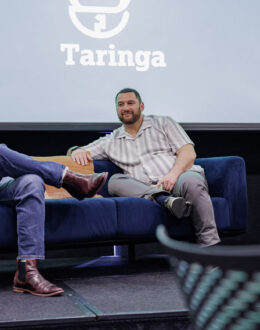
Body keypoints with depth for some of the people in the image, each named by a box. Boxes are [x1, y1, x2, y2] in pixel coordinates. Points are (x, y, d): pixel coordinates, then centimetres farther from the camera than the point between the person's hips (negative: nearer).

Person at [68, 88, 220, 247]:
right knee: (115, 180, -23)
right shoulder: (111, 141, 22)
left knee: (190, 181, -37)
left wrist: (173, 174, -15)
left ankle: (210, 246, -35)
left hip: (180, 177, -2)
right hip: (149, 191, 2)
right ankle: (166, 201, -43)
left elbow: (189, 153, 5)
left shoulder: (163, 123, 17)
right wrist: (77, 151, -3)